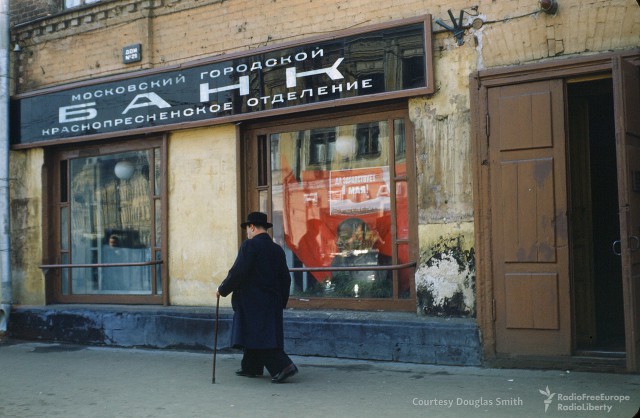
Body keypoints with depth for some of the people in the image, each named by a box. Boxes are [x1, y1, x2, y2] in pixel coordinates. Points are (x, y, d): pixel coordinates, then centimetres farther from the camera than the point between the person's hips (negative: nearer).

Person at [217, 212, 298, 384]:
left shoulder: (249, 245, -11)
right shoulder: (277, 249, 10)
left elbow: (237, 272, -16)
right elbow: (285, 278, 12)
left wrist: (223, 289, -3)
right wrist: (281, 302, 20)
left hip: (252, 302, -8)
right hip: (272, 302, 8)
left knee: (258, 336, -6)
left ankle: (284, 366, -15)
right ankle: (250, 367, 27)